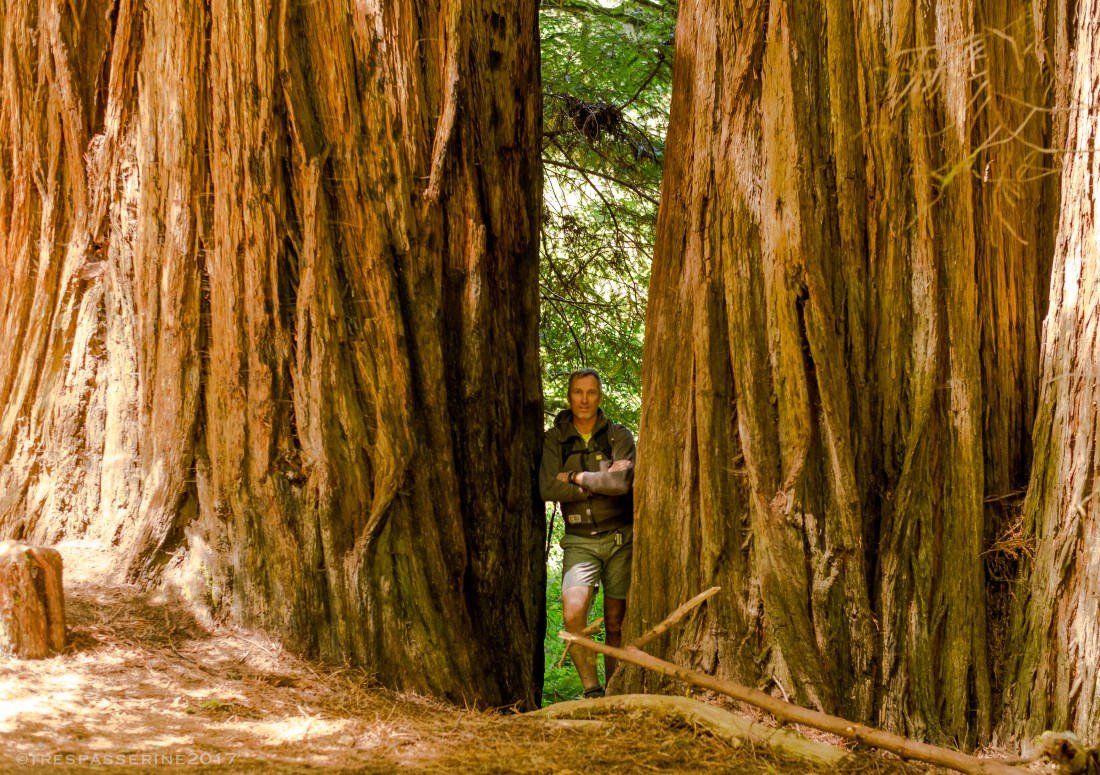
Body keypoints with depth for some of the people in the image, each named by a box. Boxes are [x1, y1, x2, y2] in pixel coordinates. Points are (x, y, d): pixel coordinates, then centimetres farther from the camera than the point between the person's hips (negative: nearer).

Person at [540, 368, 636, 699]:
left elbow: (622, 482, -16)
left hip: (620, 538, 0)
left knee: (616, 623, 3)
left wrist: (577, 477, -9)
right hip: (579, 540, 0)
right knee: (573, 614, -21)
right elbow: (548, 488, -11)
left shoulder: (619, 436, 2)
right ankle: (591, 691, -14)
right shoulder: (554, 440, 4)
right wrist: (601, 482, -12)